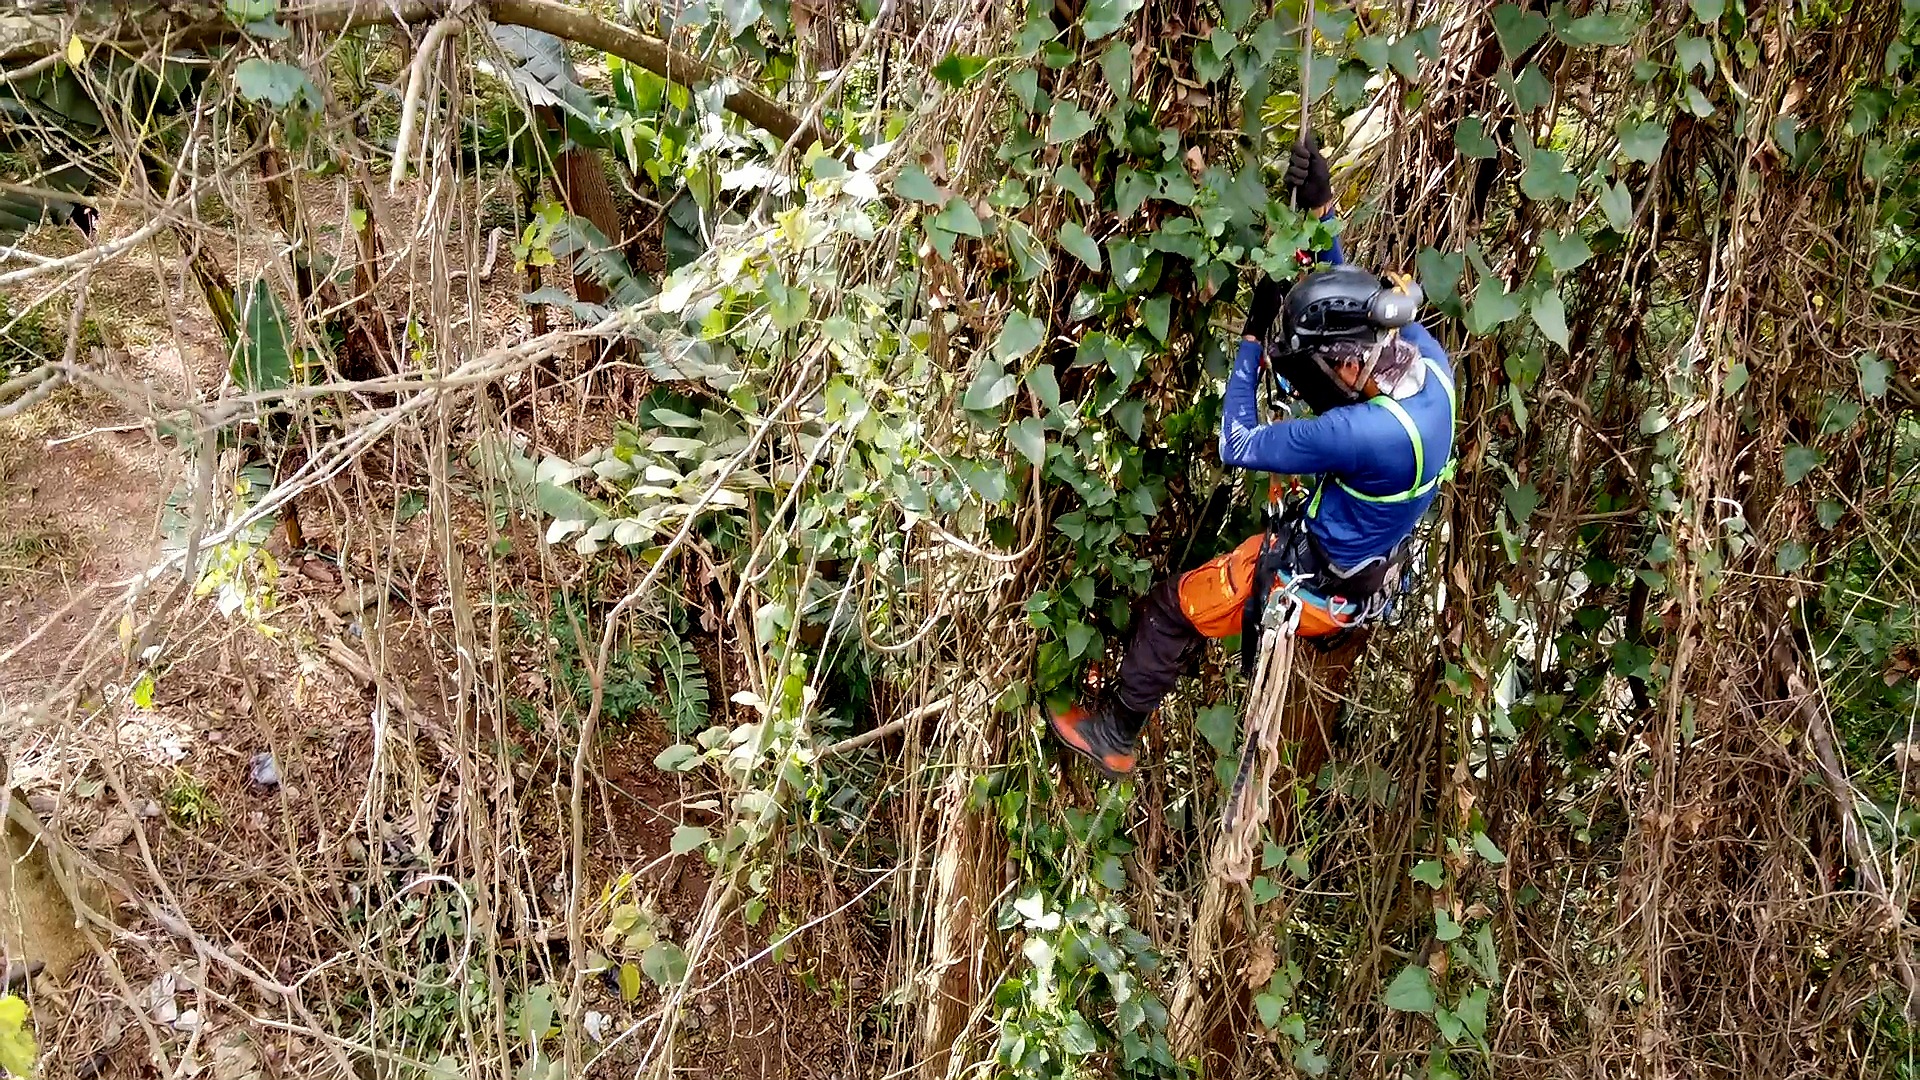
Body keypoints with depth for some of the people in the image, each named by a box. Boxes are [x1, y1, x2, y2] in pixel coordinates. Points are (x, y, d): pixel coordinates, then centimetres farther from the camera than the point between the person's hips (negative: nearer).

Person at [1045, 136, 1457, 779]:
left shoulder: (1367, 433, -42)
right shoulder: (1428, 358, -18)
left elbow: (1236, 447, -29)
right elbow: (1351, 302, 3)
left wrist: (1253, 338, -22)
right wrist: (1321, 209, -4)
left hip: (1317, 585, -8)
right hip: (1370, 562, 8)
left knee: (1171, 607, 9)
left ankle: (1114, 735, 28)